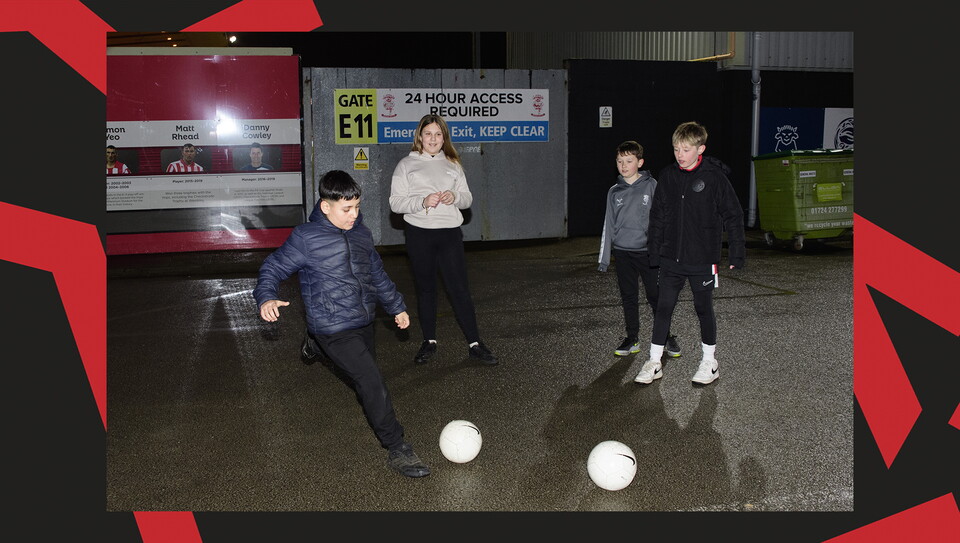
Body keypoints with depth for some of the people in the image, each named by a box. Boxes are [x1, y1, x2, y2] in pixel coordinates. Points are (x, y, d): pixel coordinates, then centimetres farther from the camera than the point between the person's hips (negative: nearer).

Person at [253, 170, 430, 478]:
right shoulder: (305, 238, -14)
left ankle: (315, 345, 53)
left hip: (363, 322, 8)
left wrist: (396, 306, 23)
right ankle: (397, 451, -4)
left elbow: (377, 273, 19)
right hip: (334, 329, -8)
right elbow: (273, 267, -7)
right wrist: (266, 298, -26)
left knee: (365, 371, 28)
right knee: (372, 382, -14)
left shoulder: (361, 233, 6)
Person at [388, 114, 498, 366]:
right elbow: (395, 202, -2)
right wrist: (423, 201, -17)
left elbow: (468, 197, 14)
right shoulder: (406, 164, 4)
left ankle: (474, 344, 4)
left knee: (460, 288, -1)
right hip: (419, 233, -1)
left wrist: (455, 197, -9)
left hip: (450, 232, 1)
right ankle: (429, 341, 22)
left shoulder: (452, 164, 13)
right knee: (425, 288, 9)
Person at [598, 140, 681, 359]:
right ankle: (632, 339, 20)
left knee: (656, 297, 0)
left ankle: (668, 337, 15)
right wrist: (604, 257, 10)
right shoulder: (614, 192, 7)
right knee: (628, 298, 9)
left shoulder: (652, 186, -2)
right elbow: (609, 225, 11)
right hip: (623, 253, 3)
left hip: (648, 251, -3)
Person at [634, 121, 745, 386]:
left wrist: (737, 252, -5)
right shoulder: (667, 176, 3)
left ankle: (710, 363, 25)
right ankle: (654, 363, 14)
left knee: (704, 308, 9)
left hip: (702, 258, -3)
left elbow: (733, 215, -4)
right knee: (663, 307, 5)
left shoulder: (714, 177, -9)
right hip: (671, 258, 4)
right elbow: (657, 217, 10)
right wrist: (654, 251, 8)